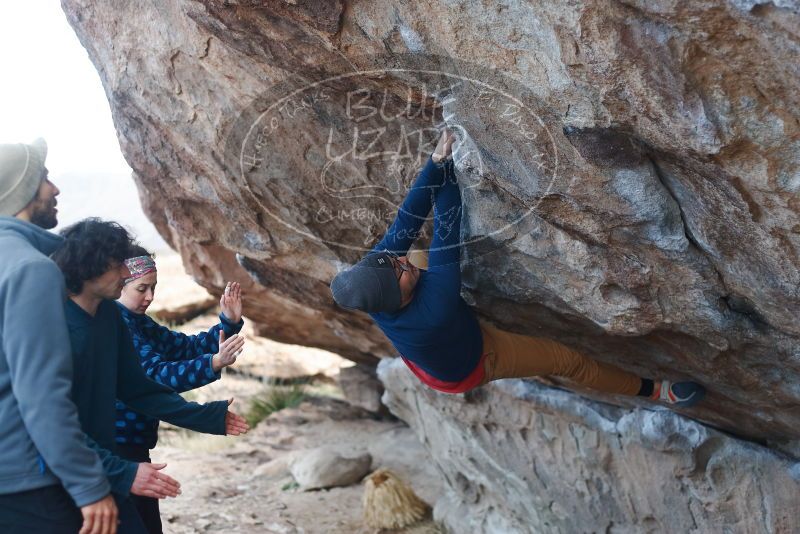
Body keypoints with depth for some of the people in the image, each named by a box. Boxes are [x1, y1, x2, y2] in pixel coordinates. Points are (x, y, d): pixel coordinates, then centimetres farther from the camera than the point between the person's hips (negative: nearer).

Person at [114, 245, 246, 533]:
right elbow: (155, 375, -26)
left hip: (133, 448, 10)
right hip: (115, 449, -10)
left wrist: (229, 323, -2)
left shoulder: (140, 323, 12)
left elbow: (187, 347, 13)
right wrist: (214, 364, -36)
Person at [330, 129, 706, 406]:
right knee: (568, 360, 1)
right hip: (470, 366, -6)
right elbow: (447, 238, -44)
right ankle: (652, 390, 19)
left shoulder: (374, 270, -33)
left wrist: (435, 160, -42)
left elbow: (408, 219, -33)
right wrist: (447, 165, -40)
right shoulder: (434, 308, -50)